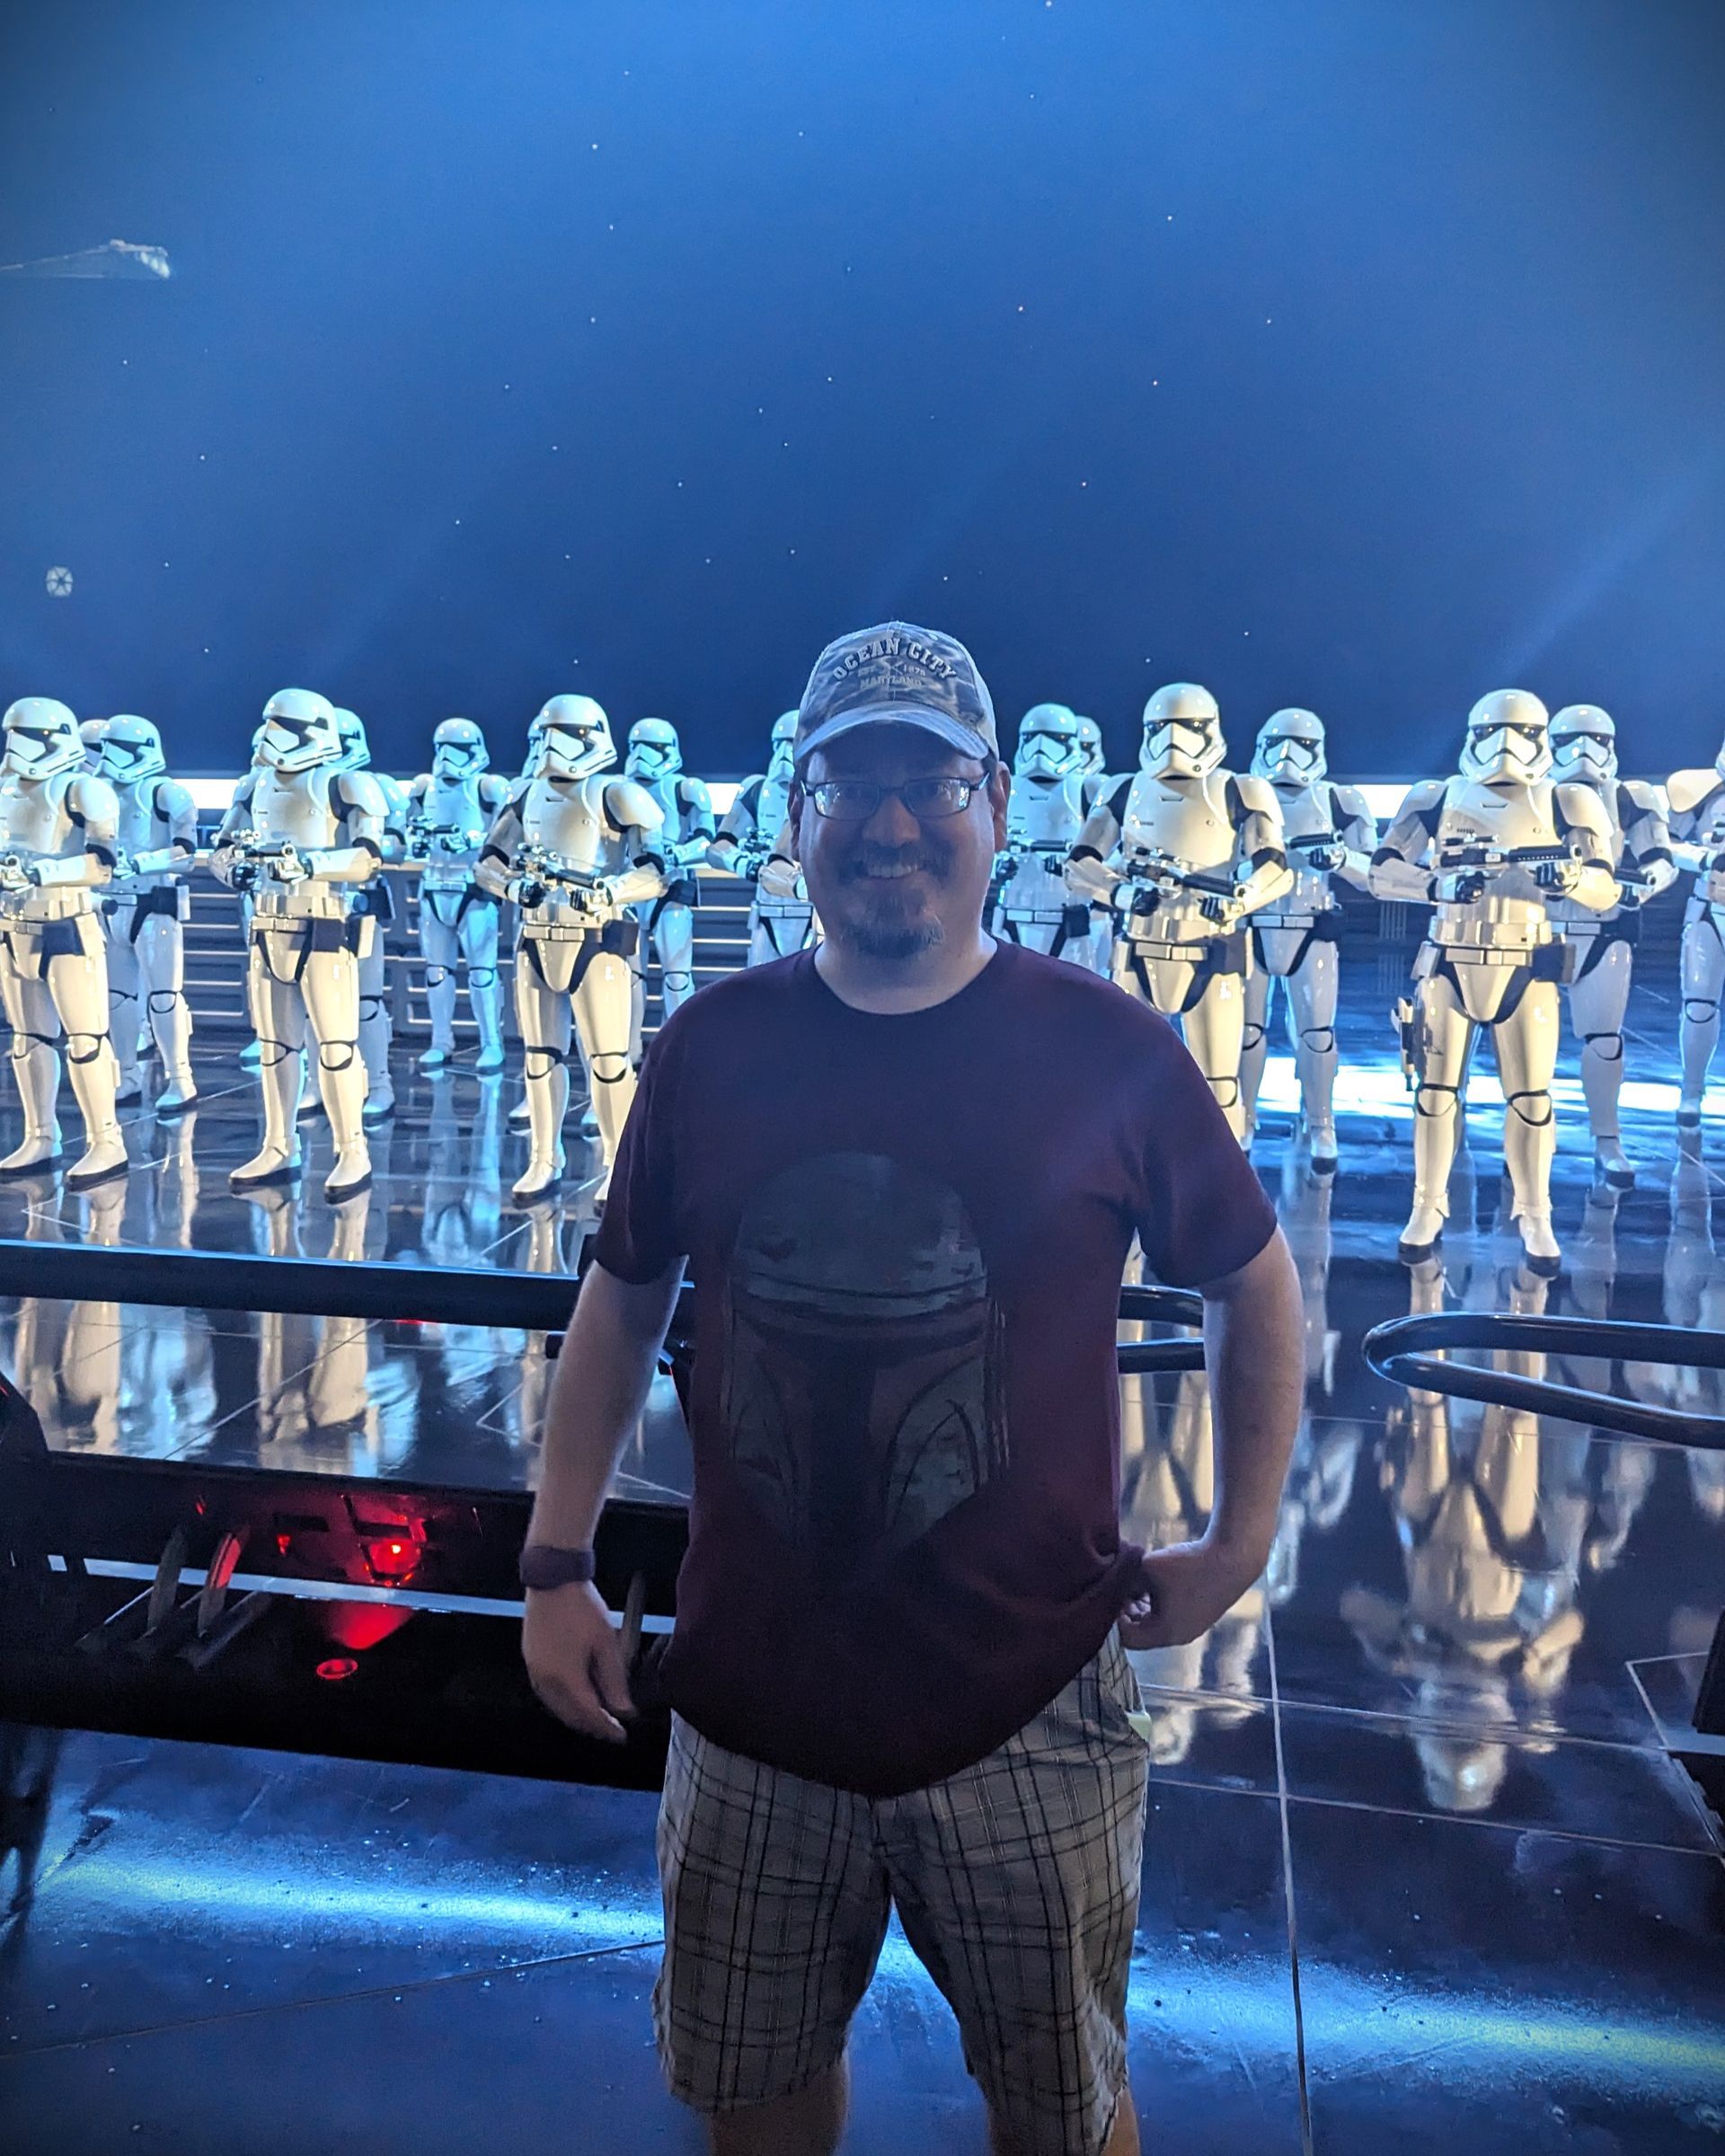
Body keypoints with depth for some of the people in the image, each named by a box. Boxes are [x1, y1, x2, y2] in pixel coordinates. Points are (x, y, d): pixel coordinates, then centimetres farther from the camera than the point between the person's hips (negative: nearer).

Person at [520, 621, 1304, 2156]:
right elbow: (625, 1293, 7)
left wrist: (1239, 1544, 2)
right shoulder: (714, 1047, -4)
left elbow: (1253, 1281, 4)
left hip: (1026, 1715, -2)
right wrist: (557, 1562, 4)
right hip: (748, 1700, 2)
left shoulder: (1110, 1053, -10)